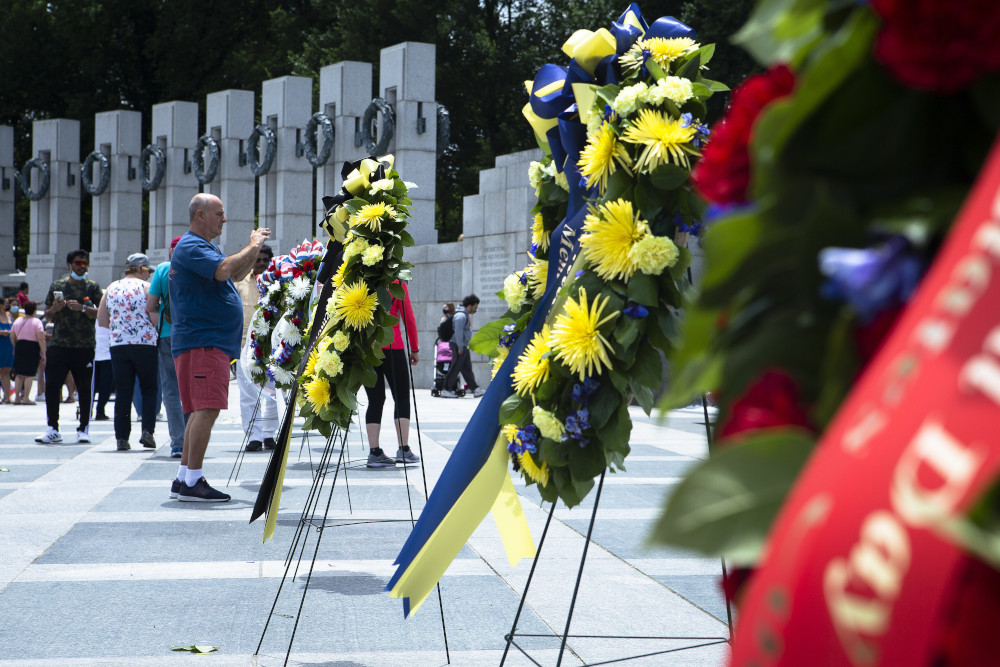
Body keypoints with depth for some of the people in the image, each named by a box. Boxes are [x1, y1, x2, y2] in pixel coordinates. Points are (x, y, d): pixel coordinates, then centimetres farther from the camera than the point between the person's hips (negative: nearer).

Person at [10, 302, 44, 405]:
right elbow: (41, 339, -15)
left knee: (19, 374, 12)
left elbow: (12, 336, 14)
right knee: (30, 374, -2)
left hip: (19, 346, 5)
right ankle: (26, 398, -5)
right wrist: (43, 353, -12)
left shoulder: (18, 320, 9)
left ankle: (17, 397, 13)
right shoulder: (37, 321, -7)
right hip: (32, 348, -5)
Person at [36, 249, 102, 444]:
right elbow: (47, 315, 18)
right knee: (52, 386, -2)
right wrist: (54, 309, -4)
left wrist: (83, 308, -15)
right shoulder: (57, 286, 13)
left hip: (85, 346, -2)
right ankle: (53, 429, 6)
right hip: (58, 345, 2)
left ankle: (83, 429, 8)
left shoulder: (92, 287, 7)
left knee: (85, 388, 0)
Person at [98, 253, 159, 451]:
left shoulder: (111, 288, 11)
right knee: (149, 389, 9)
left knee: (122, 392, 5)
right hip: (145, 344, -3)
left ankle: (122, 437, 2)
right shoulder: (146, 287, -2)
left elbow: (101, 320, 11)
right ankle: (147, 430, -4)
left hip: (118, 345, 3)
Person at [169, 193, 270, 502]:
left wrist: (255, 248, 16)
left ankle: (183, 478, 16)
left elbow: (235, 274, 29)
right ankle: (192, 482, -16)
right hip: (201, 341, -11)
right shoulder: (190, 247, -12)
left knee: (201, 410, 11)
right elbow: (224, 270, -28)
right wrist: (253, 247, -15)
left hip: (212, 342, 11)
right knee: (206, 409, -16)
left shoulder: (205, 247, 22)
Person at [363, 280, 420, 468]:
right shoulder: (397, 283, -2)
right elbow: (408, 319, -2)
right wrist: (414, 348, 7)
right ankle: (404, 449, -2)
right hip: (392, 346, -3)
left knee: (375, 400, 6)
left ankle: (374, 452, -1)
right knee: (402, 397, 6)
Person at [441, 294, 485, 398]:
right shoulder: (461, 316, -16)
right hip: (459, 346, -11)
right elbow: (458, 332, -21)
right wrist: (460, 347, -21)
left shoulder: (465, 315, 17)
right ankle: (447, 390, -4)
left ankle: (475, 389, 12)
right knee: (455, 368, -7)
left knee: (467, 369, 11)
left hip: (464, 346, 11)